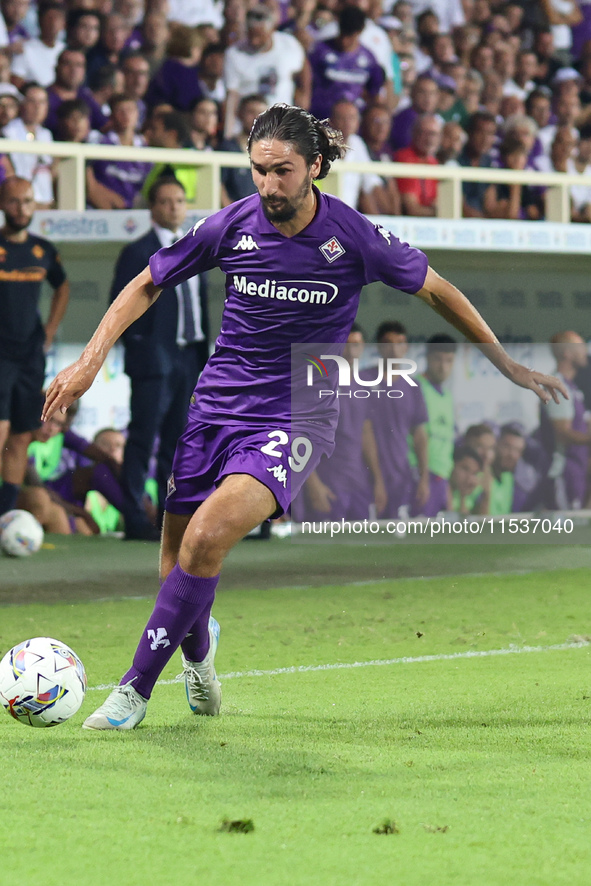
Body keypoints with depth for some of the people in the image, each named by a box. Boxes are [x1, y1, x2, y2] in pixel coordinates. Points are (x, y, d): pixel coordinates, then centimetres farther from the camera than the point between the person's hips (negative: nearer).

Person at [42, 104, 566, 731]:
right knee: (178, 565, 5)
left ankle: (135, 689, -16)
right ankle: (198, 648, 41)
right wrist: (91, 358, -2)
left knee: (206, 538, -26)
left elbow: (436, 290, 4)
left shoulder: (353, 237, -11)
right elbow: (147, 284, 8)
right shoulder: (232, 225, -5)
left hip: (297, 416, -3)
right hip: (217, 402, 3)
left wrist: (506, 363, 10)